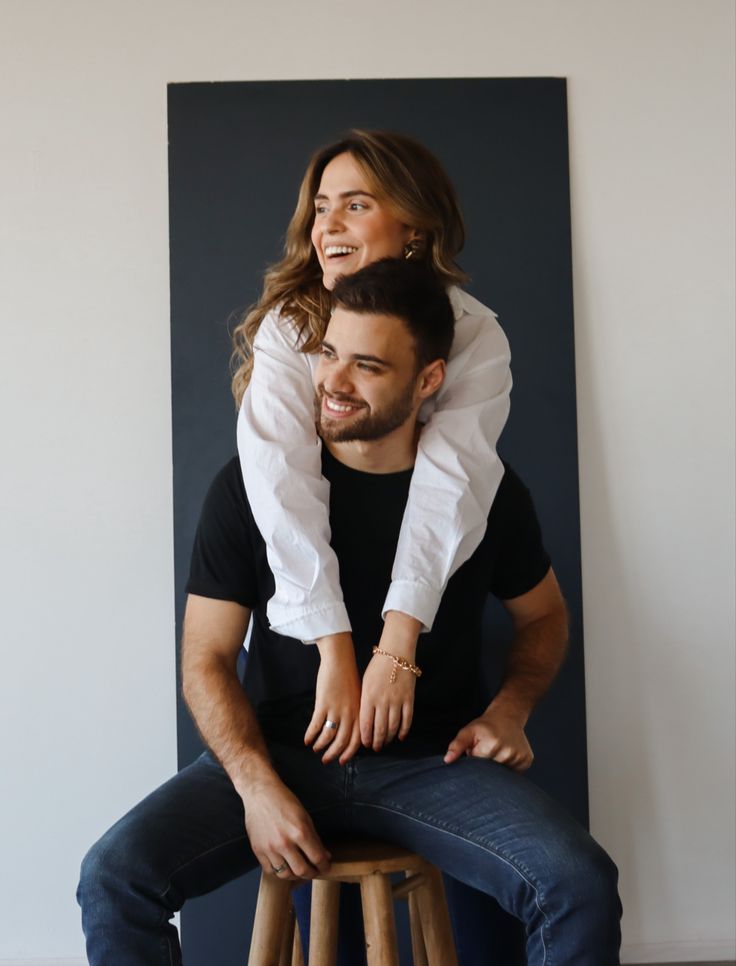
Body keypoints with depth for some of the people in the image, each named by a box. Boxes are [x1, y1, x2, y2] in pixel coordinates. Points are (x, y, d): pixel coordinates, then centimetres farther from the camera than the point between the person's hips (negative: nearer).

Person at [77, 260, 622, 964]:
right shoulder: (249, 487, -6)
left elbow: (543, 616, 14)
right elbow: (207, 659, -3)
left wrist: (509, 710, -5)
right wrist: (257, 786, -17)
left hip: (432, 762, 1)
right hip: (278, 753, 0)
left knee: (582, 888, -23)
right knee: (114, 876, -22)